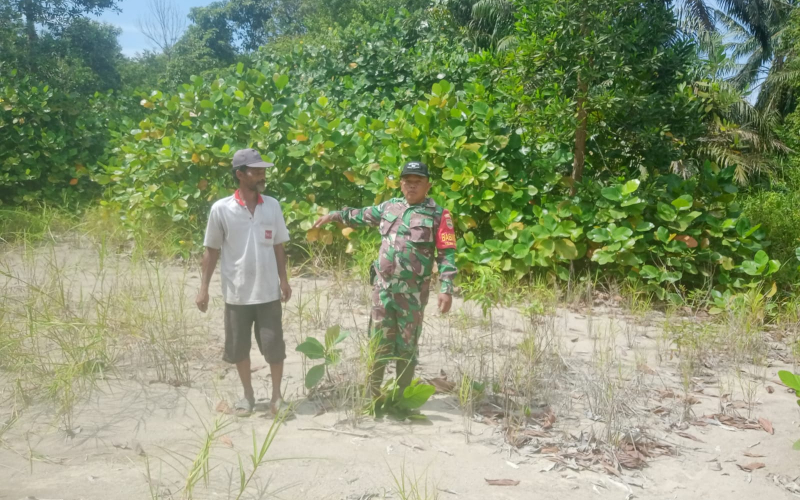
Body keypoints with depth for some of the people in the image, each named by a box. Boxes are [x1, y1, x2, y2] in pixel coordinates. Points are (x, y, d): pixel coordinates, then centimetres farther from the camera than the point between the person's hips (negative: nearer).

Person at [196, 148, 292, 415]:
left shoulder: (272, 205, 0)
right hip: (236, 293, -1)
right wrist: (204, 287, -1)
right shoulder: (221, 209, -8)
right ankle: (248, 395, 30)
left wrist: (283, 280, 8)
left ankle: (276, 395, 23)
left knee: (274, 346, 5)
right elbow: (211, 250, 0)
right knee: (238, 347, 12)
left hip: (268, 291, 1)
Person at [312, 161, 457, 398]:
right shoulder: (390, 207, 9)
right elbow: (362, 215, 27)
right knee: (379, 342, 10)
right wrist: (335, 215, 24)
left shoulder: (438, 215, -6)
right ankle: (372, 393, 22)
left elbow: (447, 254, -9)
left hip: (412, 293, -4)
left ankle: (402, 396, 19)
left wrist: (446, 289, -16)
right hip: (383, 287, 4)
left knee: (407, 345, 7)